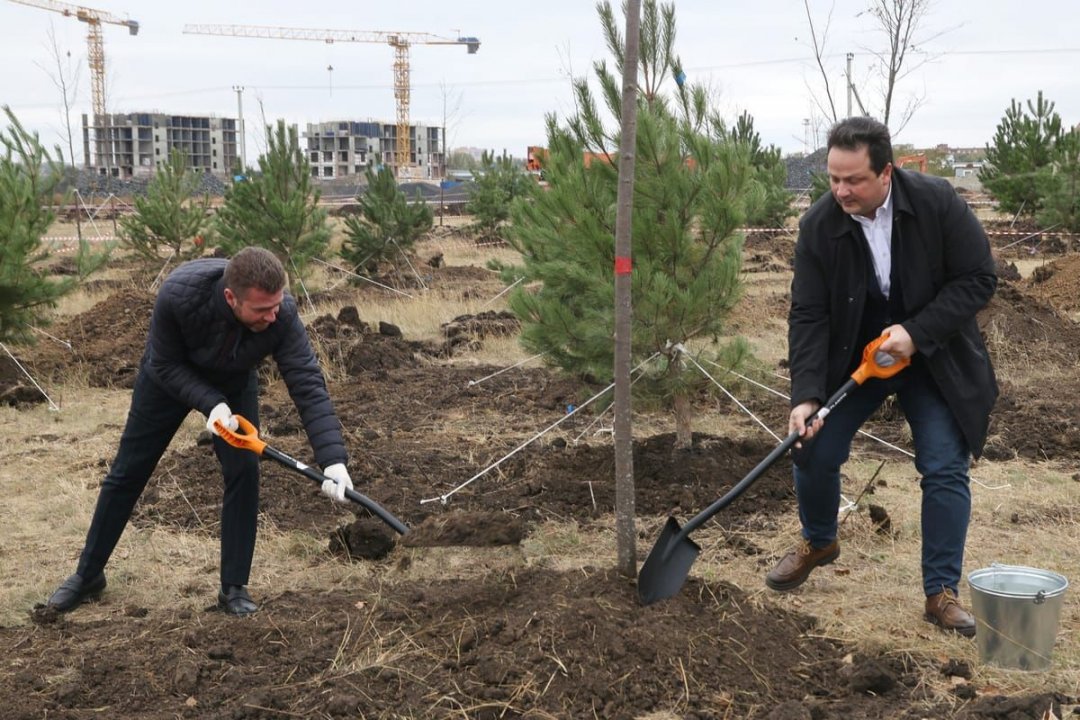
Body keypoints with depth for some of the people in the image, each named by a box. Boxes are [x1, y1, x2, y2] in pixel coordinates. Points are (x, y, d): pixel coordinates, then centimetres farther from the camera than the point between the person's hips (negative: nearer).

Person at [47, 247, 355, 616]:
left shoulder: (281, 314, -37)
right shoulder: (178, 294, -42)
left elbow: (308, 383, -37)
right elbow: (165, 364, -26)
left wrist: (333, 459, -46)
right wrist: (212, 404, -39)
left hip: (234, 382, 1)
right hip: (170, 375, -1)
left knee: (244, 472, -11)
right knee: (127, 473, 7)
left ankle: (234, 588, 5)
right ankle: (88, 574, 25)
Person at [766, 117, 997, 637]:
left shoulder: (938, 203, -22)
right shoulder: (819, 224, -18)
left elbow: (978, 278, -16)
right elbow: (808, 316, -17)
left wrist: (917, 332, -27)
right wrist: (805, 395, -26)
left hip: (932, 357, -1)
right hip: (852, 356, 2)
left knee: (946, 469, -7)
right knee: (813, 450, -2)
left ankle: (941, 591, 6)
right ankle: (819, 543, 28)